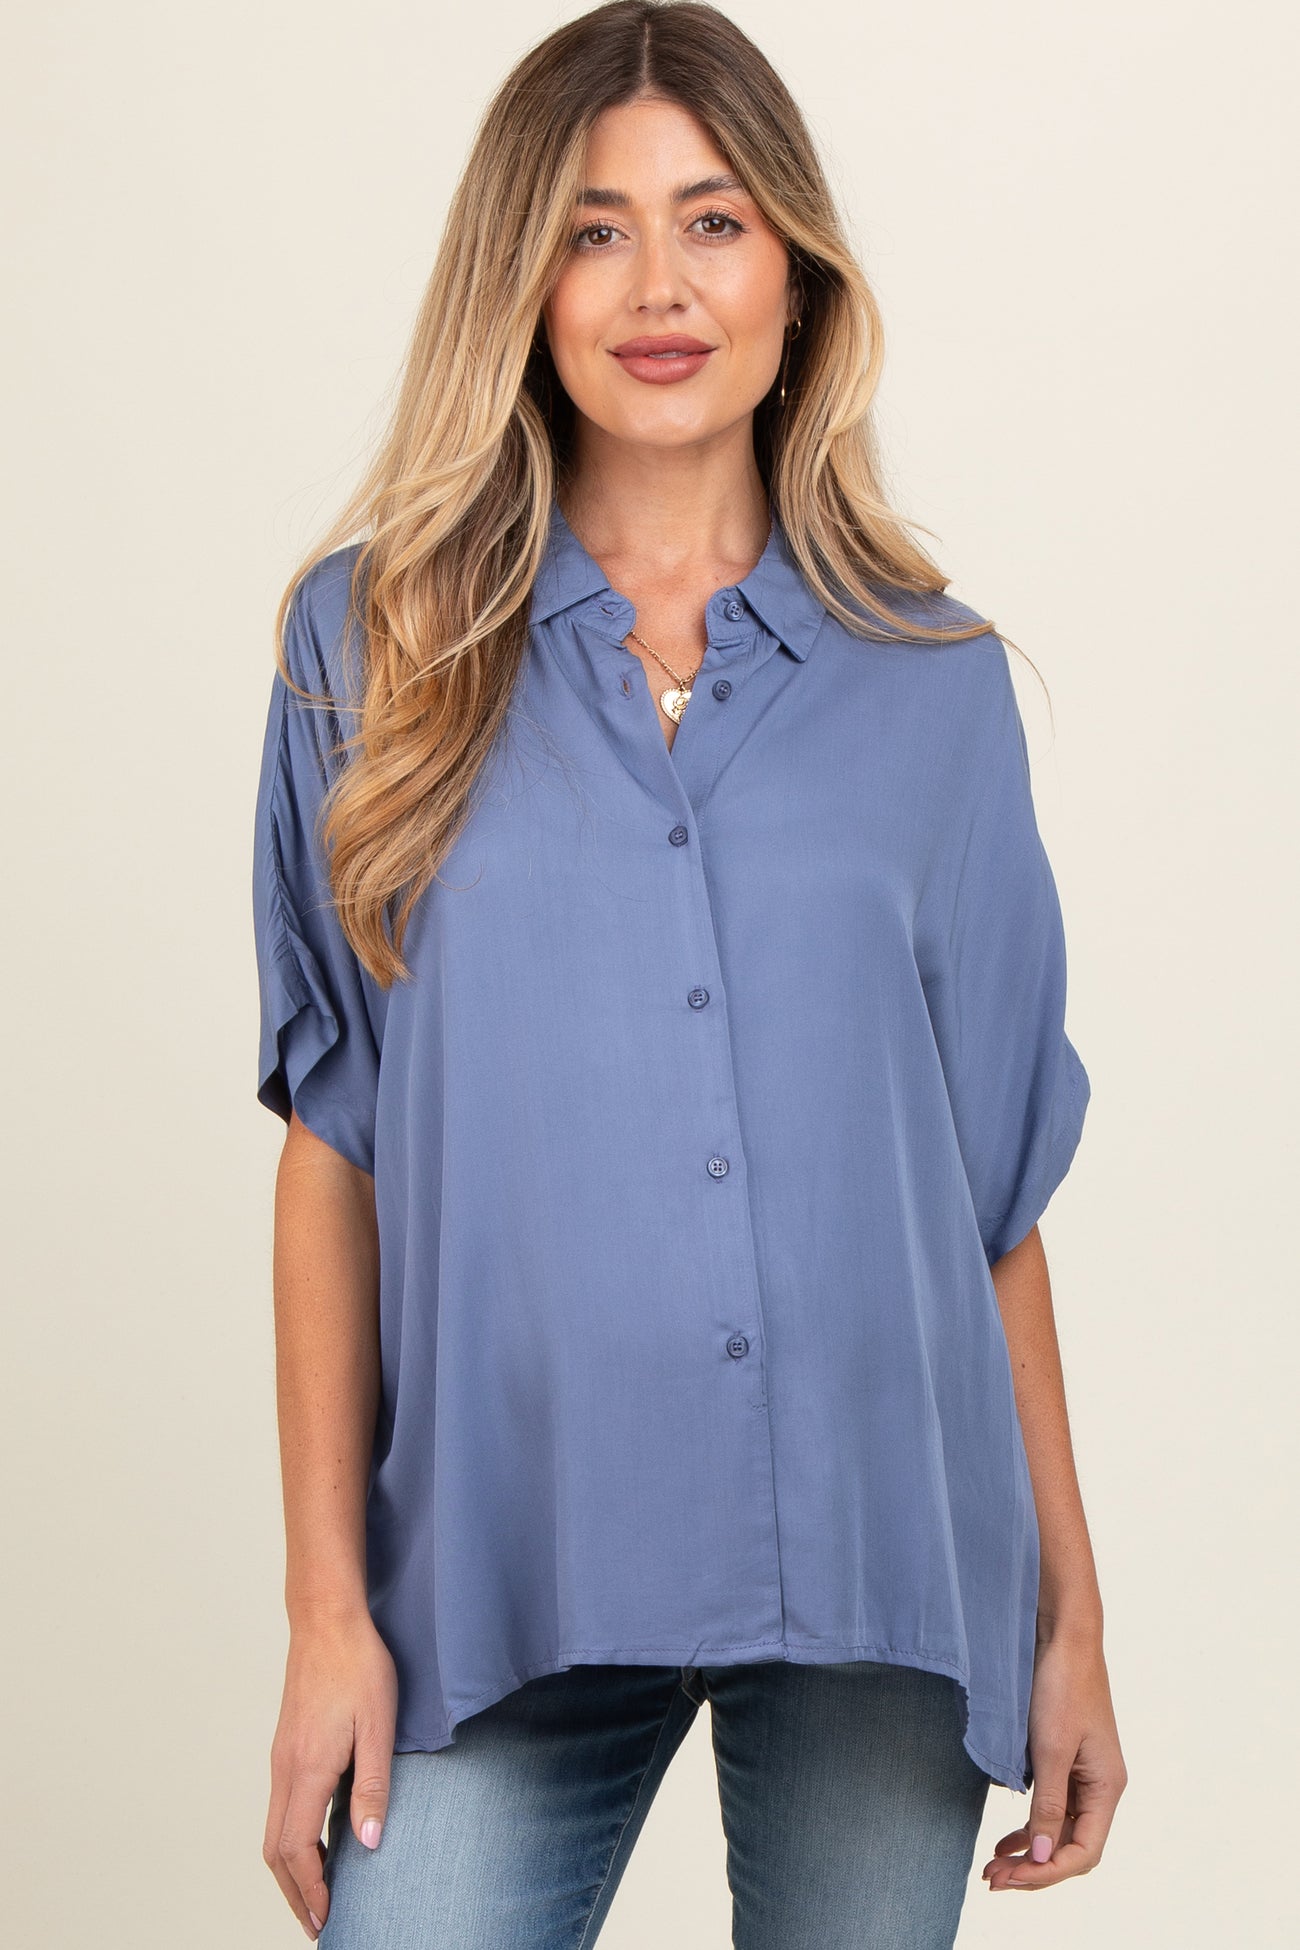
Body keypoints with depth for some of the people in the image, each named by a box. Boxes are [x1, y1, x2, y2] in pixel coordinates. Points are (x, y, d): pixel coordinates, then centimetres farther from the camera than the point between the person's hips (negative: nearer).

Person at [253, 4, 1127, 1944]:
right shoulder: (375, 640, 3)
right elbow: (332, 1136, 1)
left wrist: (1069, 1610, 6)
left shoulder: (933, 679, 5)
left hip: (884, 1569, 1)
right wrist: (328, 1602, -3)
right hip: (510, 1574, -1)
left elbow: (997, 1179, 7)